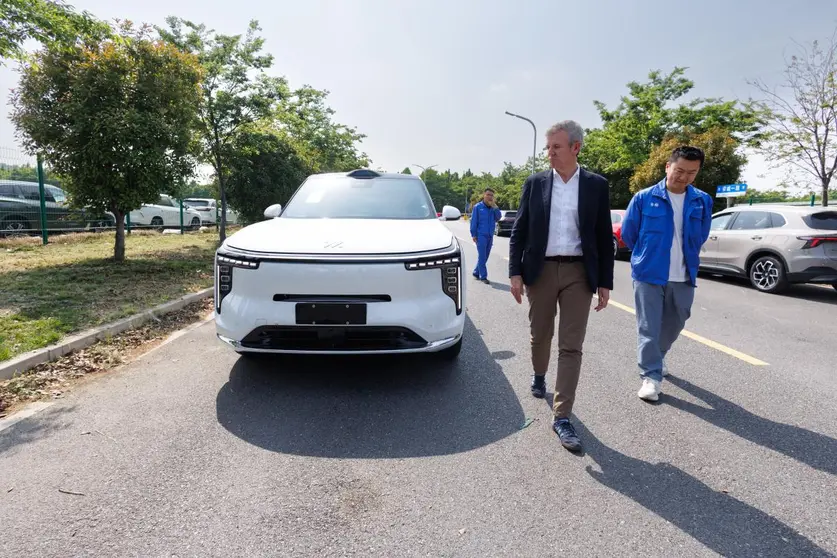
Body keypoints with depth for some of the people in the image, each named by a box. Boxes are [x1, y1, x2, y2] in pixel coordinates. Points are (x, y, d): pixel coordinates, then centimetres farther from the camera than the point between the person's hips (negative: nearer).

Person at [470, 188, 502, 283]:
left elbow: (498, 217, -2)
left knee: (485, 257, 10)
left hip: (490, 236, 5)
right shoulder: (478, 207, -2)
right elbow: (473, 221, -3)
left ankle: (476, 272, 24)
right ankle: (483, 276, -2)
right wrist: (473, 235, -8)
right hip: (481, 236, -5)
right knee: (482, 257, -6)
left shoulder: (493, 208, 10)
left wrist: (494, 206, -10)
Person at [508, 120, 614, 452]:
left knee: (571, 346, -2)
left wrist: (605, 283, 0)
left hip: (578, 272, -1)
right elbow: (519, 231, 3)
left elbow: (604, 238, 4)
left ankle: (562, 417, 5)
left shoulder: (596, 186, 3)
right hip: (541, 270, 1)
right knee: (540, 335, 14)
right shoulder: (535, 184, 4)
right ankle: (538, 374, 45)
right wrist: (515, 272, -5)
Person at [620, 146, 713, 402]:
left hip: (684, 277, 4)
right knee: (648, 328, -2)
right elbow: (628, 233, 3)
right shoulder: (644, 198, -7)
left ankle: (654, 359, 41)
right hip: (649, 274, -4)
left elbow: (701, 236, 17)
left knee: (673, 325, 17)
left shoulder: (702, 201, 2)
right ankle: (651, 376, 6)